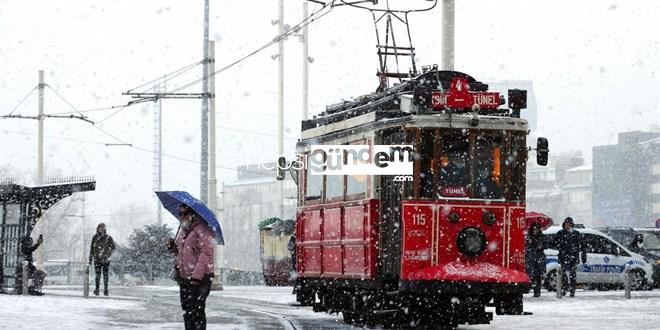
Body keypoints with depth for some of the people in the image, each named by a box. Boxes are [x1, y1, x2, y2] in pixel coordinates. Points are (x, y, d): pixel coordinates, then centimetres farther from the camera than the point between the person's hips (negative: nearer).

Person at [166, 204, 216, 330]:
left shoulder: (202, 230, -14)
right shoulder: (183, 230, 16)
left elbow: (206, 254, -23)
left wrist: (197, 276, -27)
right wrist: (172, 246, 4)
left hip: (199, 279, -9)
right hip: (184, 279, 9)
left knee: (197, 310, -9)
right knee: (187, 310, 14)